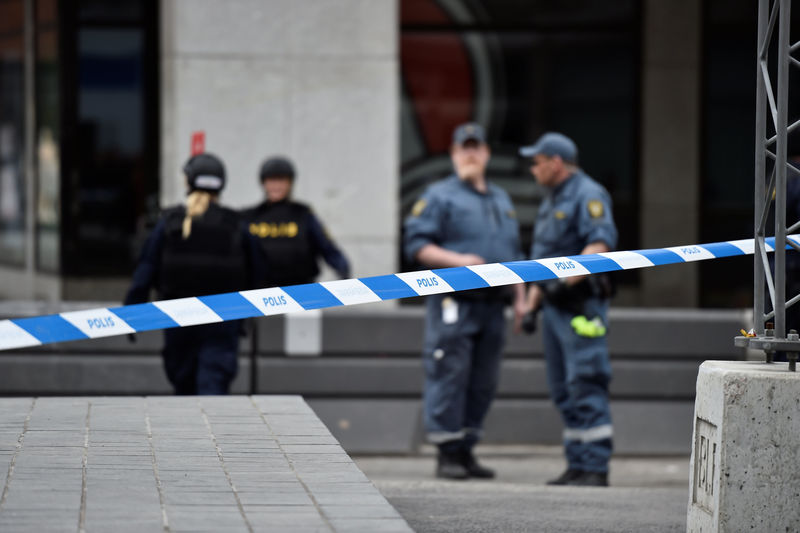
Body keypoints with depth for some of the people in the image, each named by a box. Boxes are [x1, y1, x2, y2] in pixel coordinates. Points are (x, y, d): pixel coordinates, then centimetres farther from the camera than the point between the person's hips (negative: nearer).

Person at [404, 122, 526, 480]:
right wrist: (457, 260, -18)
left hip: (493, 305, 6)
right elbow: (416, 245, -7)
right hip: (454, 305, -6)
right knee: (450, 376, -8)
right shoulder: (440, 196, 2)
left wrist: (520, 298, 17)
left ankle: (466, 450, 13)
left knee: (483, 383, 6)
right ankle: (448, 453, -5)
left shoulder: (501, 200, 22)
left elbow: (513, 254, 26)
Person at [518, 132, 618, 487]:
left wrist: (569, 278, -32)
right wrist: (532, 303, 23)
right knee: (564, 391, 9)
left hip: (580, 306, -10)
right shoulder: (551, 201, 21)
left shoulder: (588, 195, -9)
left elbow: (602, 242, -23)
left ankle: (595, 469, -13)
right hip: (555, 307, 10)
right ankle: (577, 466, 12)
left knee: (587, 388, -12)